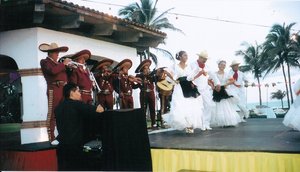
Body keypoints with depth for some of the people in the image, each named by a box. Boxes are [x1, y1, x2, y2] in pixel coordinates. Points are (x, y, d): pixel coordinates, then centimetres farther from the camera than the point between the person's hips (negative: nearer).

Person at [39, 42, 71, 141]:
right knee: (52, 114, -8)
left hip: (63, 89, 8)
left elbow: (65, 74, 25)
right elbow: (53, 71, -18)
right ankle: (51, 137, -9)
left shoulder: (57, 63, 23)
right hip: (54, 89, -8)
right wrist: (63, 64, -9)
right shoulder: (45, 62, 2)